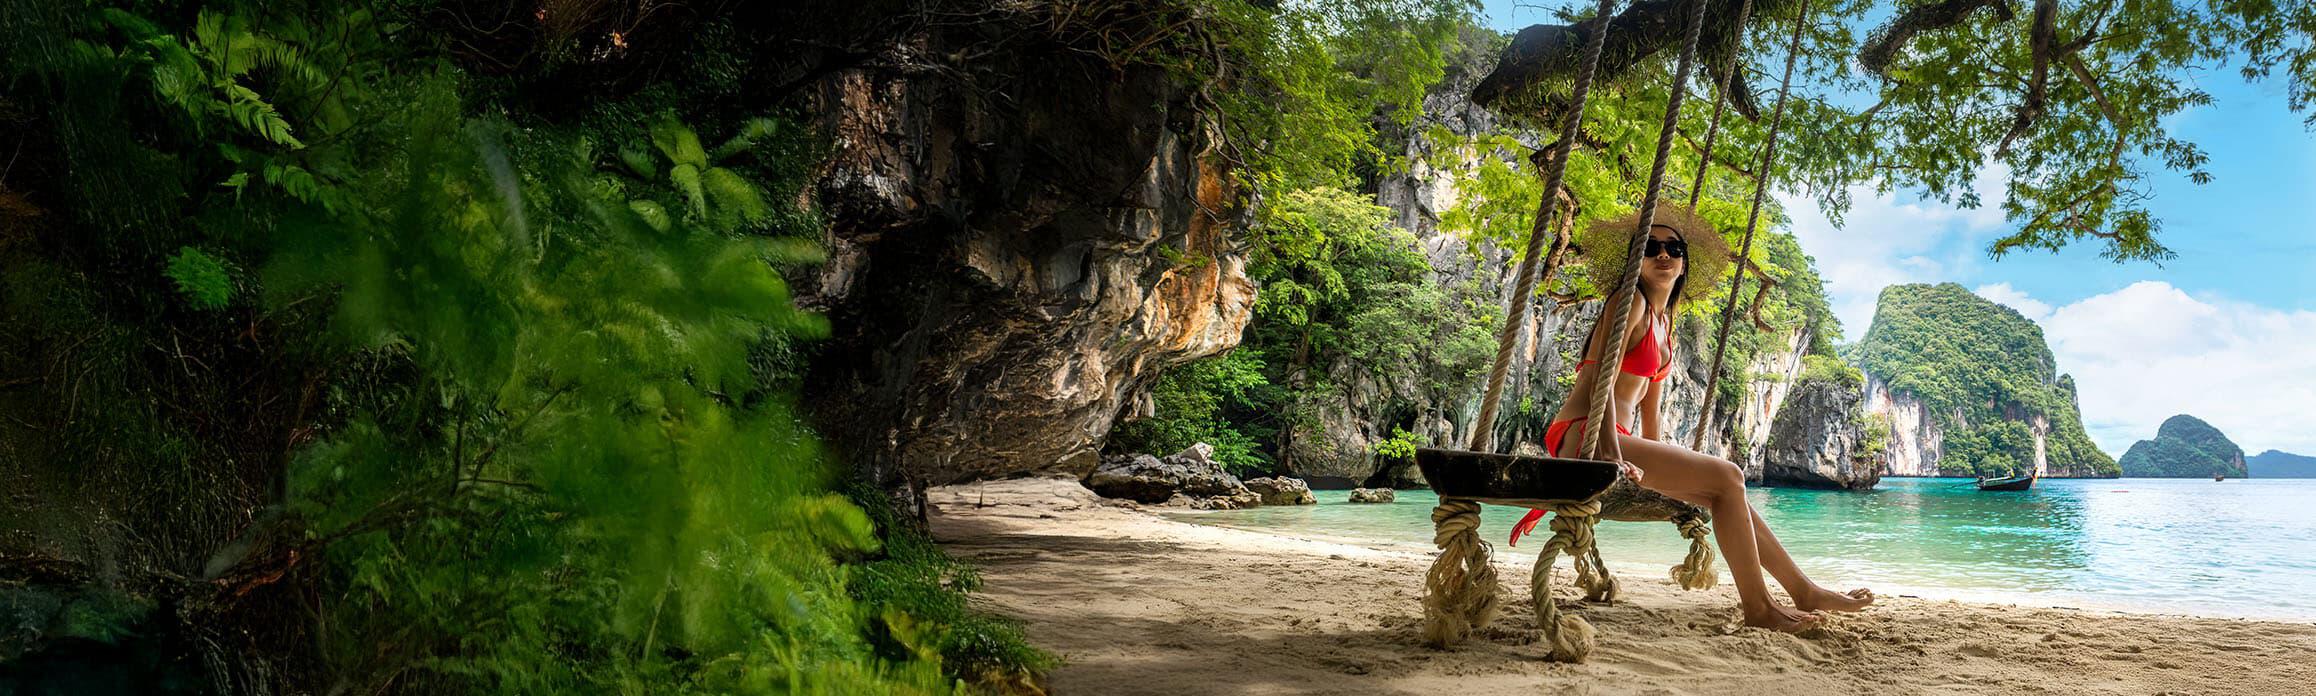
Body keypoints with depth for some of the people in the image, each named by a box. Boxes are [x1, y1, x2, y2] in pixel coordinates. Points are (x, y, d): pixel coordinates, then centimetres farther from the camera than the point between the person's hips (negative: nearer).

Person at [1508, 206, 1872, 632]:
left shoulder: (1665, 322, 21)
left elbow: (1650, 410, 22)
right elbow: (1601, 380, -18)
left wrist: (1659, 461, 14)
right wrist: (1614, 456, -25)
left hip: (1614, 439, 9)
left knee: (1725, 489, 10)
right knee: (1726, 477, -12)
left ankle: (1804, 593, 20)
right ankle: (1758, 608, -5)